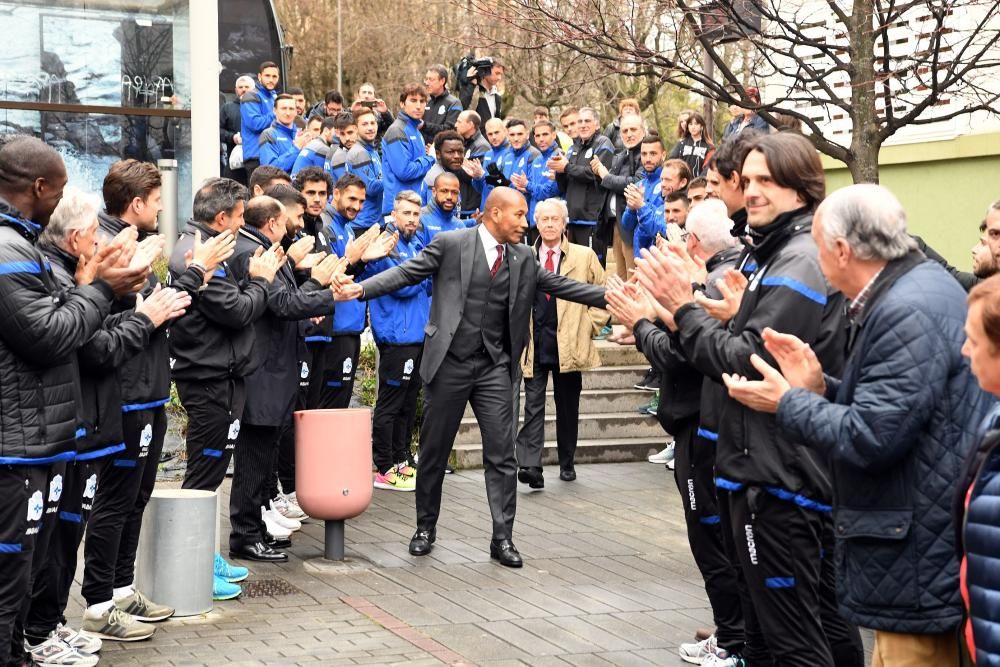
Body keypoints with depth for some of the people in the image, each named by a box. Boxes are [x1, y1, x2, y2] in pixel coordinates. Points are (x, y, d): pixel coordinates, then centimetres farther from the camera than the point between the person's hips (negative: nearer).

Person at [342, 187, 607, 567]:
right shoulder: (450, 245, -4)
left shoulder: (523, 258, 9)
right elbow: (407, 273, -6)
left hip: (494, 366, 3)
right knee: (434, 451, 8)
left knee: (501, 453, -1)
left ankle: (502, 538, 4)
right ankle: (426, 528, 23)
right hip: (449, 363, -3)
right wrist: (361, 289, -19)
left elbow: (561, 286, 12)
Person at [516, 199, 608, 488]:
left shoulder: (584, 256, 3)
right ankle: (530, 466, -15)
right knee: (533, 406, -8)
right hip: (533, 344, 0)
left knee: (568, 407, 10)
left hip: (569, 345, 0)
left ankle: (567, 464, 22)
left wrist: (590, 323, 1)